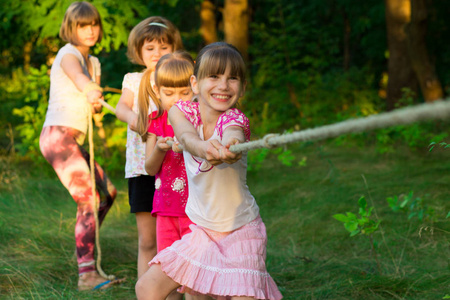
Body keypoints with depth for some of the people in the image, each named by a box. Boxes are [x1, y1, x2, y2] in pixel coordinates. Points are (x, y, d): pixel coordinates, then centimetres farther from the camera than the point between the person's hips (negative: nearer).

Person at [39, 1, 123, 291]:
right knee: (89, 200, -16)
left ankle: (85, 247, 27)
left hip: (73, 141, 9)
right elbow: (76, 75, -33)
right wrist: (88, 89, -54)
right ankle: (87, 274, -19)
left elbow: (94, 100, 13)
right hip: (58, 135, -9)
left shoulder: (93, 62, 19)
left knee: (108, 191, 15)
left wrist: (96, 103, -10)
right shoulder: (69, 54, -9)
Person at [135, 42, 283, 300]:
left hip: (240, 232, -4)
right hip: (201, 229, 4)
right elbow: (188, 138, -31)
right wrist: (205, 148, -55)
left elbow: (231, 139, -43)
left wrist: (229, 150, -68)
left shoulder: (234, 121, -18)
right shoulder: (180, 112, -8)